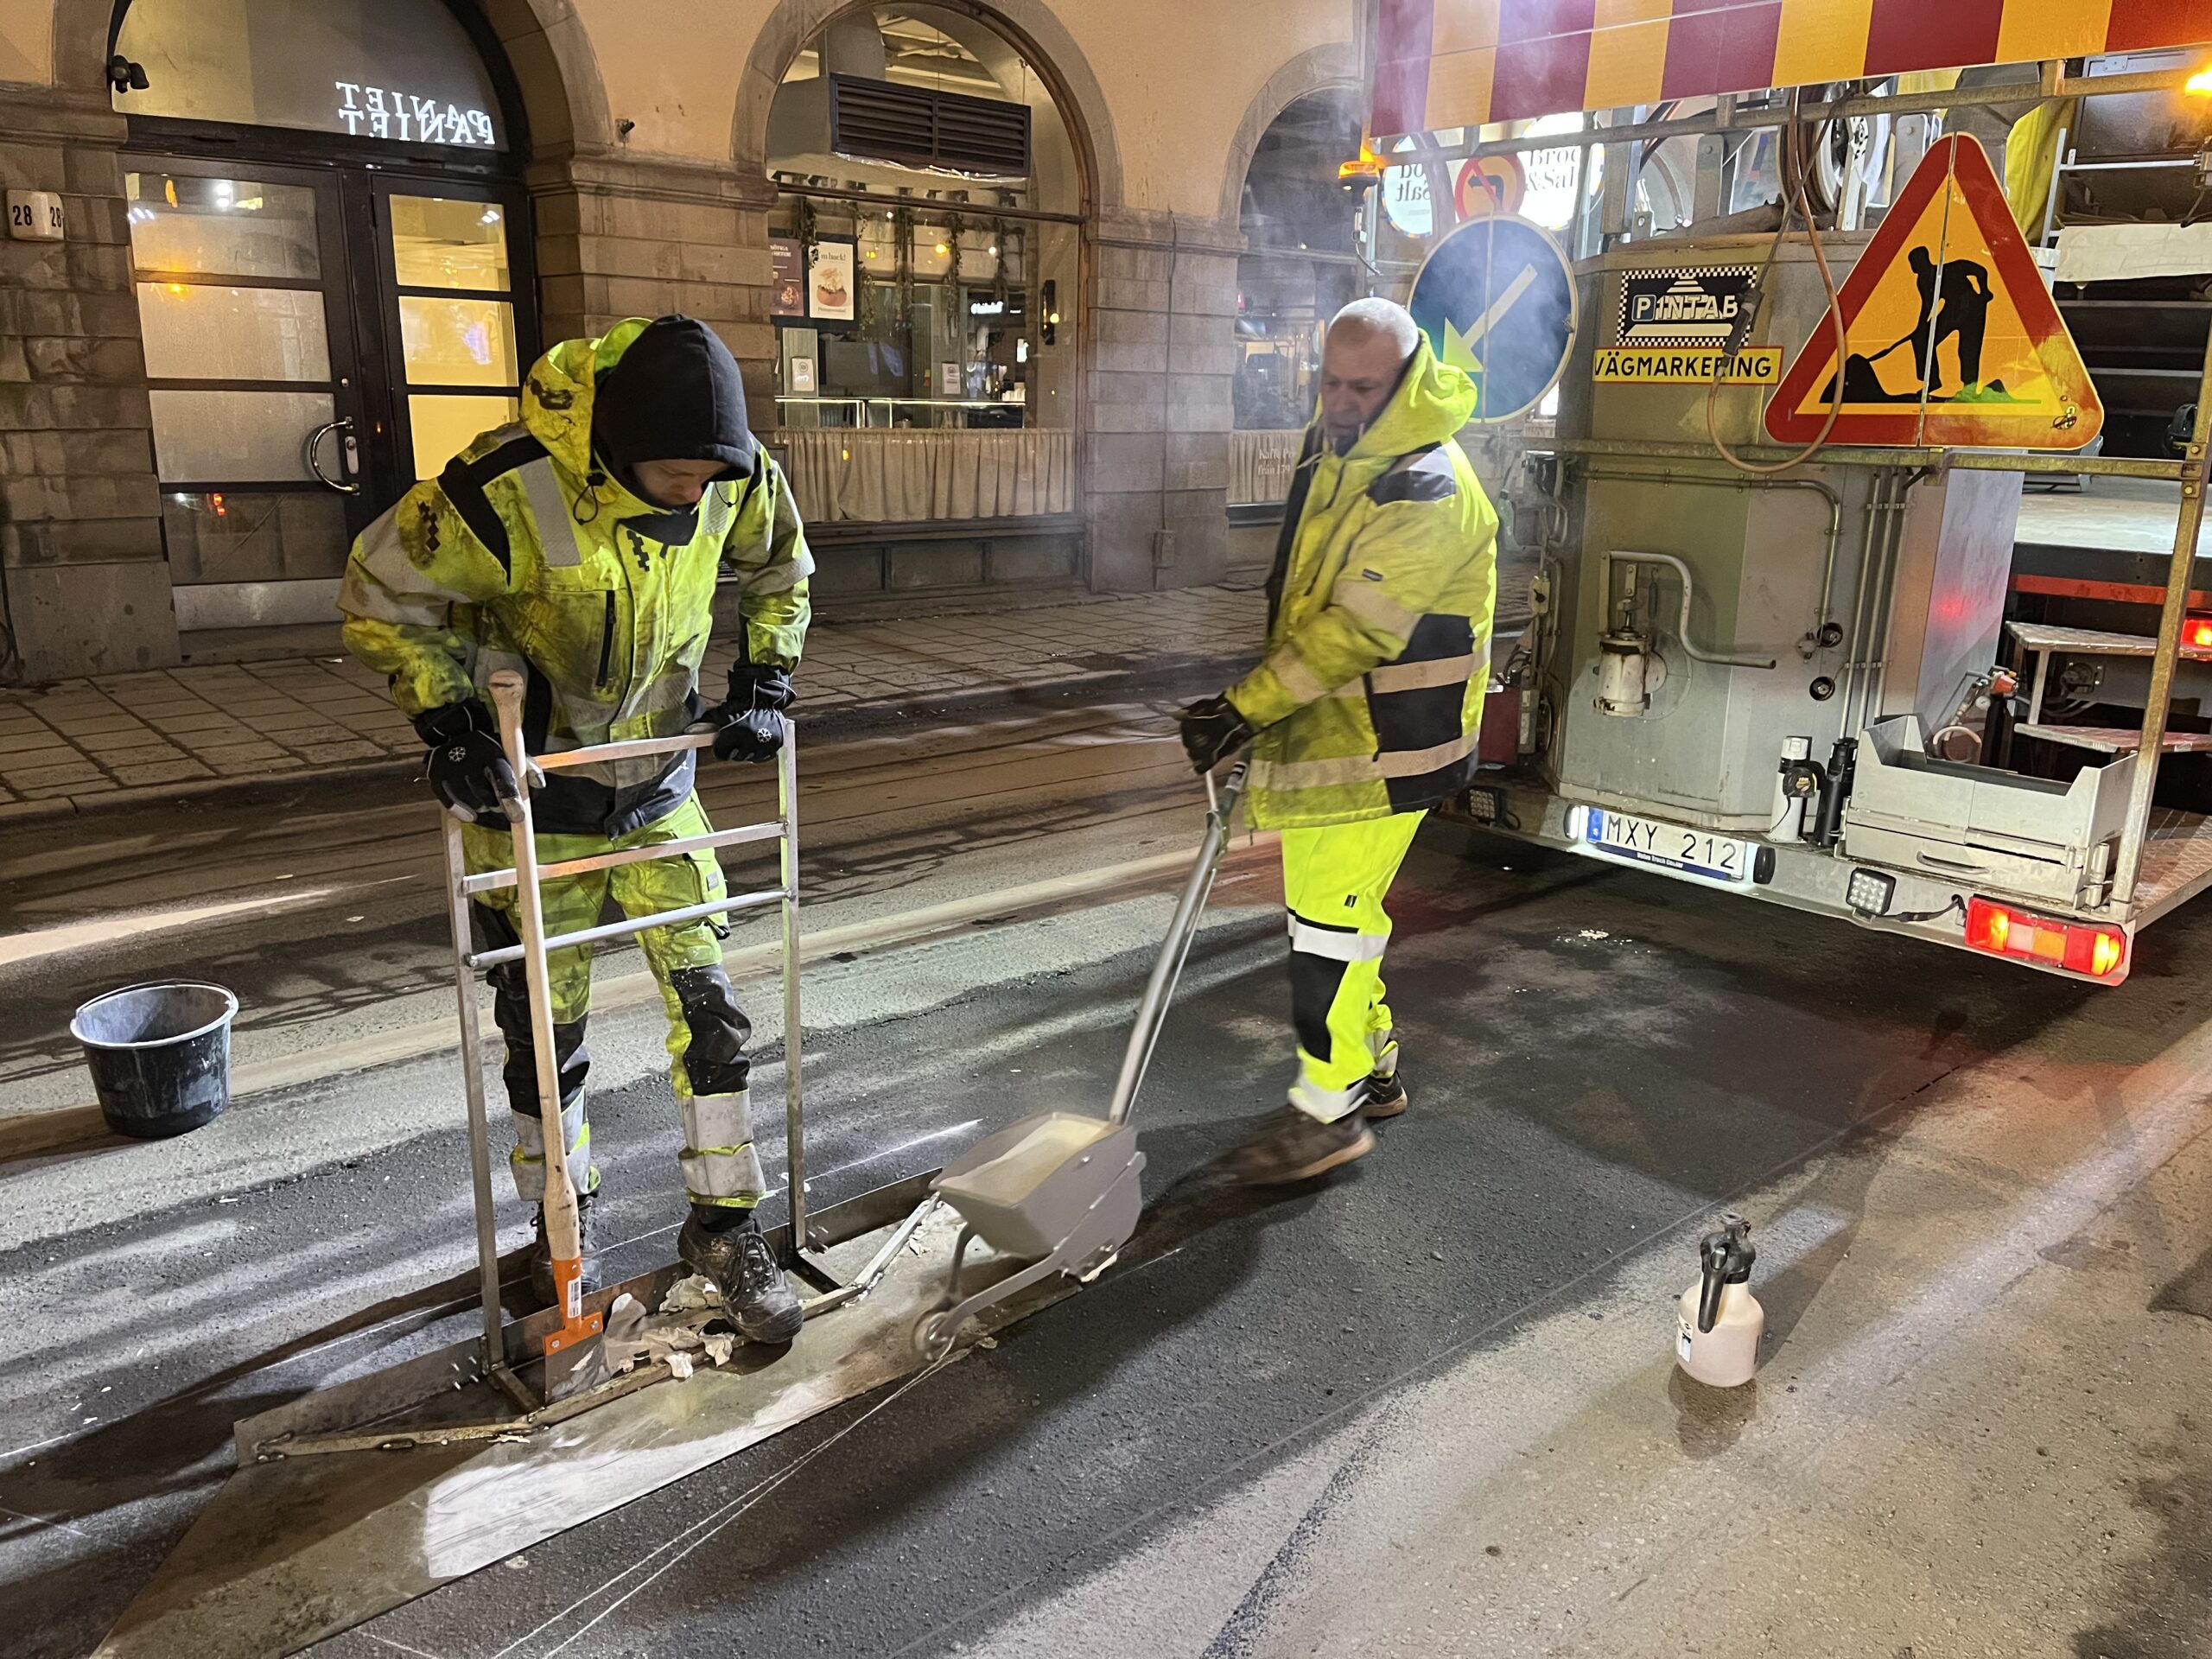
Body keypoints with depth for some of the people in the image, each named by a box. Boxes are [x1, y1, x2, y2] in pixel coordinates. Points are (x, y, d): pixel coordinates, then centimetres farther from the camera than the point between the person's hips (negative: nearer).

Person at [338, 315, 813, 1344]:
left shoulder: (739, 479, -15)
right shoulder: (507, 491, -28)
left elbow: (778, 572, 8)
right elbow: (381, 598, -13)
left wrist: (763, 689, -1)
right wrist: (448, 725, -20)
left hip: (658, 785, 3)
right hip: (533, 800, -3)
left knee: (707, 1002, 2)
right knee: (546, 1026, 8)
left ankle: (723, 1223, 18)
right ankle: (562, 1224, 33)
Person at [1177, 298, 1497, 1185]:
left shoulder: (1430, 494, -20)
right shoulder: (1332, 455, 10)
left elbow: (1354, 630, -26)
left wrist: (1245, 708, -25)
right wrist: (1258, 701, 22)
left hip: (1379, 745, -9)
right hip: (1323, 726, 9)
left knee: (1330, 911, -7)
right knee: (1345, 905, 17)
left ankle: (1329, 1108, 4)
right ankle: (1374, 1066, 31)